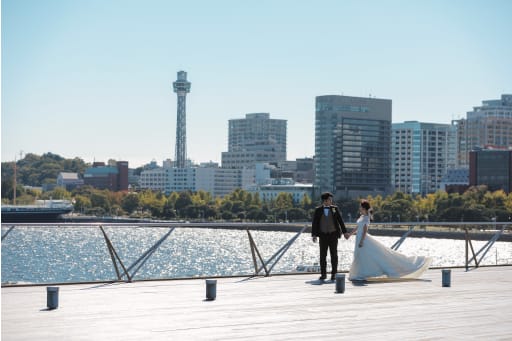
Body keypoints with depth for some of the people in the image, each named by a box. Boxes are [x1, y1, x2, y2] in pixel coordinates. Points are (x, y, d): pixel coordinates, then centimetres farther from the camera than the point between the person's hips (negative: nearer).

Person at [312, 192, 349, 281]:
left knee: (334, 255, 1)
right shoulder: (318, 210, 0)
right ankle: (323, 274, 6)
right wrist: (314, 235, -12)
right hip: (323, 235, 0)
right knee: (323, 255, -1)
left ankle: (333, 274, 9)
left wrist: (345, 232, -3)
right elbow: (314, 223, -3)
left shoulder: (335, 208, 2)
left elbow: (340, 221, 3)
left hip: (333, 235, 0)